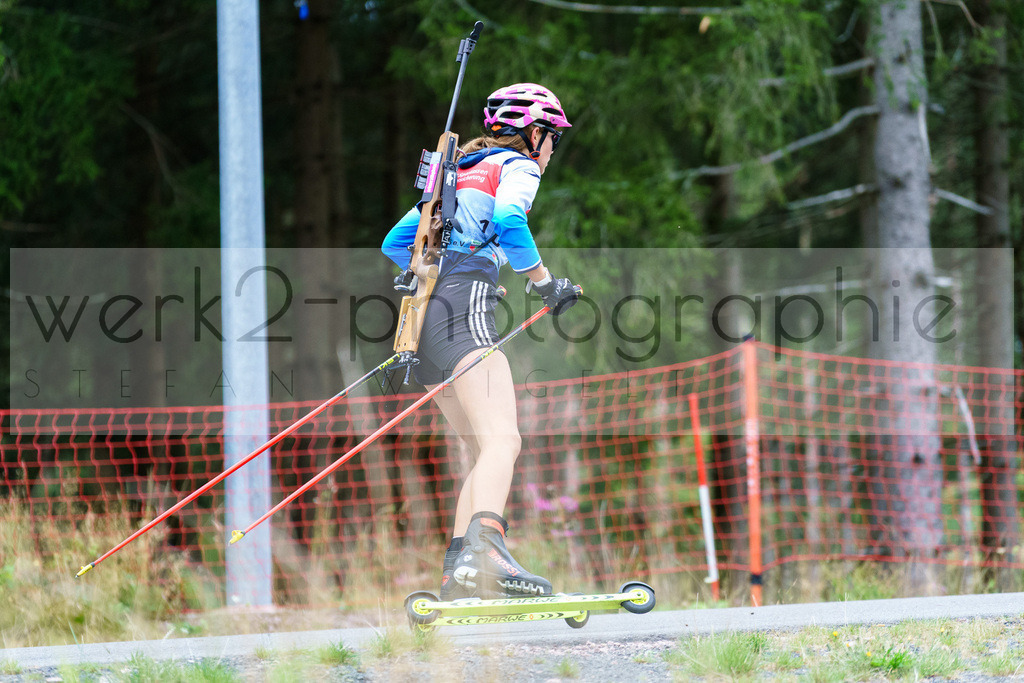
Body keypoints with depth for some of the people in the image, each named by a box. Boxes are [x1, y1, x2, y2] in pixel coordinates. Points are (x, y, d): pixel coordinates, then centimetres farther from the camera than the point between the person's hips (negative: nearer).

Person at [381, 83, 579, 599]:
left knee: (487, 450, 10)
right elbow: (508, 222, -15)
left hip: (421, 319, 9)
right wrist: (545, 283, -4)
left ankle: (458, 574, -3)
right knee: (502, 440, -24)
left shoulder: (459, 173, 30)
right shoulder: (518, 167, 8)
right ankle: (483, 551, -48)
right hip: (462, 311, -9)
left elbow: (395, 244, 32)